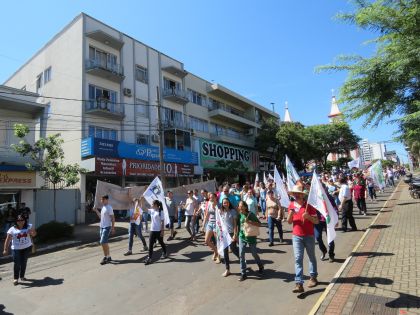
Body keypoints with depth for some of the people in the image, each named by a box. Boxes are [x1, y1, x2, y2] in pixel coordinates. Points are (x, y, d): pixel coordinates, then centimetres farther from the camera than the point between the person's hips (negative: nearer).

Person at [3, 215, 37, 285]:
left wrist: (32, 232, -21)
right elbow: (7, 240, -7)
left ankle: (22, 276, 28)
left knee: (24, 262, 11)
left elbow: (34, 234, 1)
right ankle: (15, 278, 9)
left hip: (27, 248, 2)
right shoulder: (12, 229, -6)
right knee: (17, 263, -6)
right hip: (16, 249, -2)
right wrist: (5, 249, -15)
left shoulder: (29, 226, -1)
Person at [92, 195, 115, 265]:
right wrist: (96, 211, 14)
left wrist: (113, 227, -18)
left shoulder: (109, 208, -13)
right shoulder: (103, 207, 14)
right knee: (104, 243, 12)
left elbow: (113, 218, -14)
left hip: (107, 227, -9)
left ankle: (106, 257, -1)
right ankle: (108, 257, 21)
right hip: (101, 227, 9)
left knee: (103, 242, -12)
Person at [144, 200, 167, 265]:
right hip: (152, 230, 5)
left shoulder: (160, 212, -13)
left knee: (161, 242, 14)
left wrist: (162, 231, -14)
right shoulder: (151, 211, 4)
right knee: (150, 244, 1)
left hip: (159, 230, -5)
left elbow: (162, 222, -12)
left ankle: (164, 253, 35)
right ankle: (149, 258, 6)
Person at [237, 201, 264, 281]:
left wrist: (249, 221, -28)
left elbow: (259, 224, -18)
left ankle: (261, 267, 42)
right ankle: (243, 273, 10)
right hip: (242, 237, 3)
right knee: (241, 254, -2)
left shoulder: (251, 214, -15)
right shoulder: (239, 215, -2)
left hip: (251, 237, -3)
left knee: (254, 254, 13)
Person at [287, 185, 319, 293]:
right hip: (297, 236, 2)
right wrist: (290, 213, -17)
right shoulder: (291, 205, 0)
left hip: (309, 236, -1)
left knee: (311, 257, 18)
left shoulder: (309, 205, -9)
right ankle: (299, 284, -4)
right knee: (298, 259, -4)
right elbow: (289, 222, 3)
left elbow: (317, 221, -7)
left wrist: (308, 216, -26)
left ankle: (313, 277, 37)